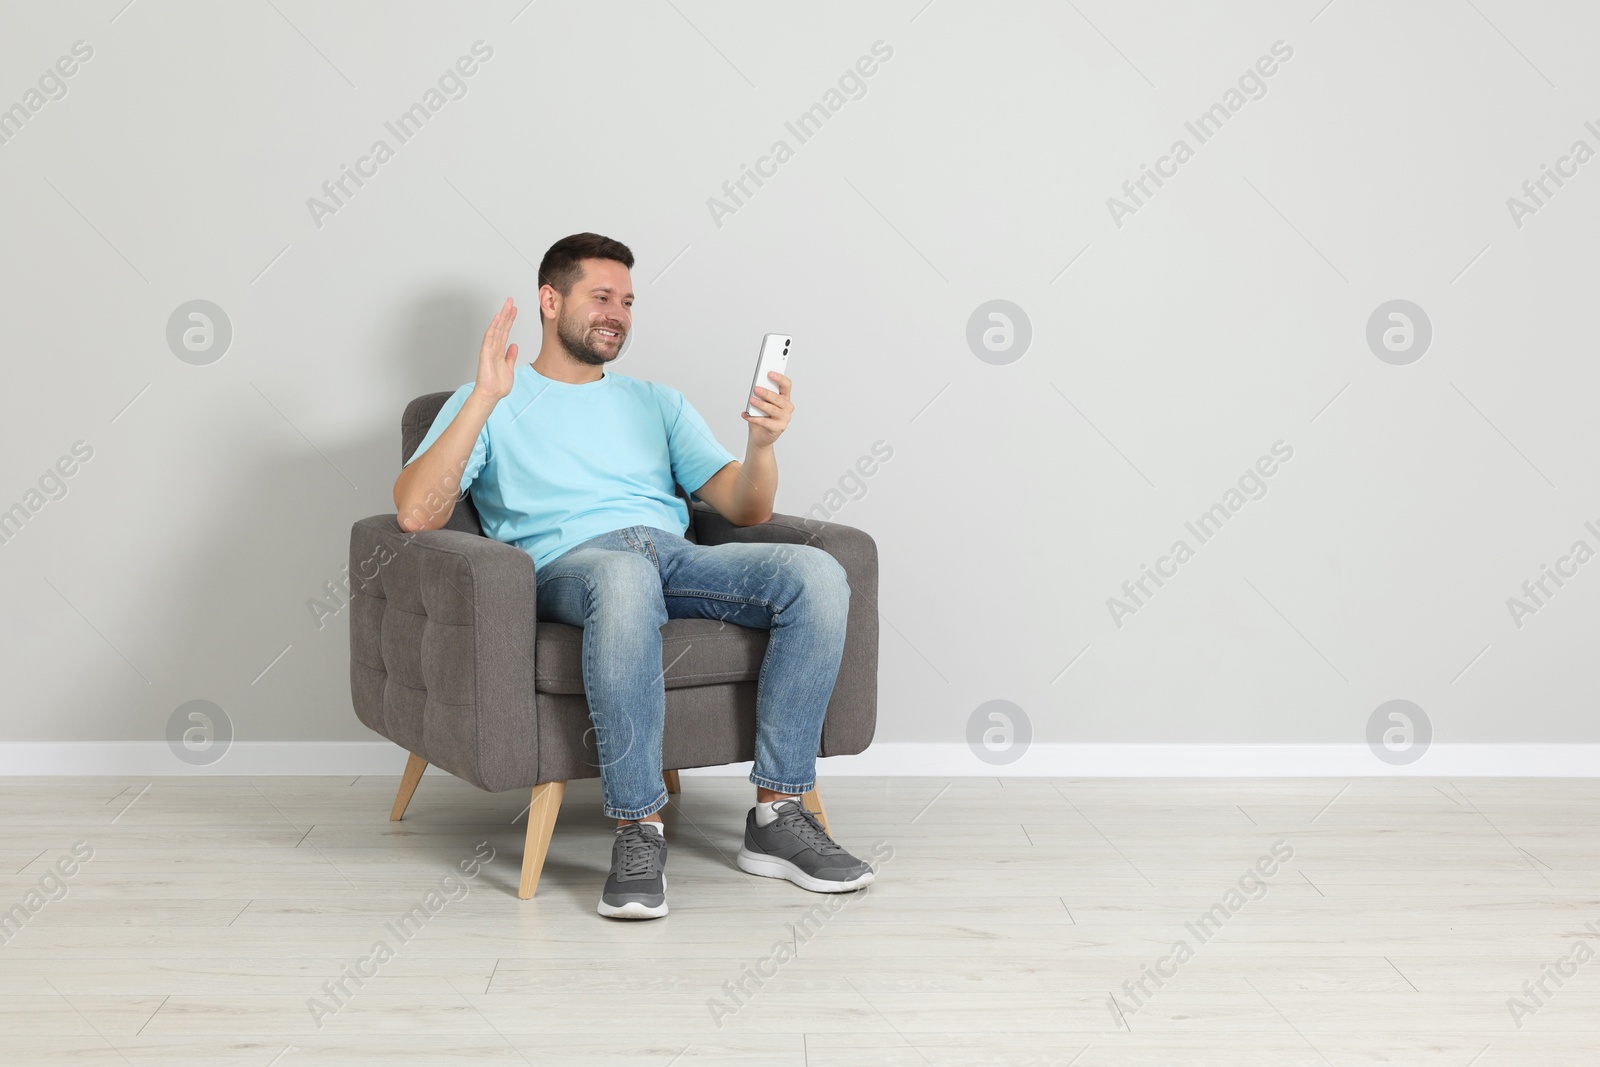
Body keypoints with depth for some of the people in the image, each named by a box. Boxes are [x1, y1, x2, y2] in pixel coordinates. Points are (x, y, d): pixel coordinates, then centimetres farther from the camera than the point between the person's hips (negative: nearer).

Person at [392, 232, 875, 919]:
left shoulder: (657, 402, 29)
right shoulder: (489, 404, 16)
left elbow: (746, 510, 17)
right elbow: (415, 513, -3)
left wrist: (762, 442, -5)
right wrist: (486, 397, -9)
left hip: (676, 555, 5)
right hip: (568, 563, -4)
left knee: (817, 573, -25)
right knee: (625, 577, -42)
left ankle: (775, 816, -20)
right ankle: (638, 831, -32)